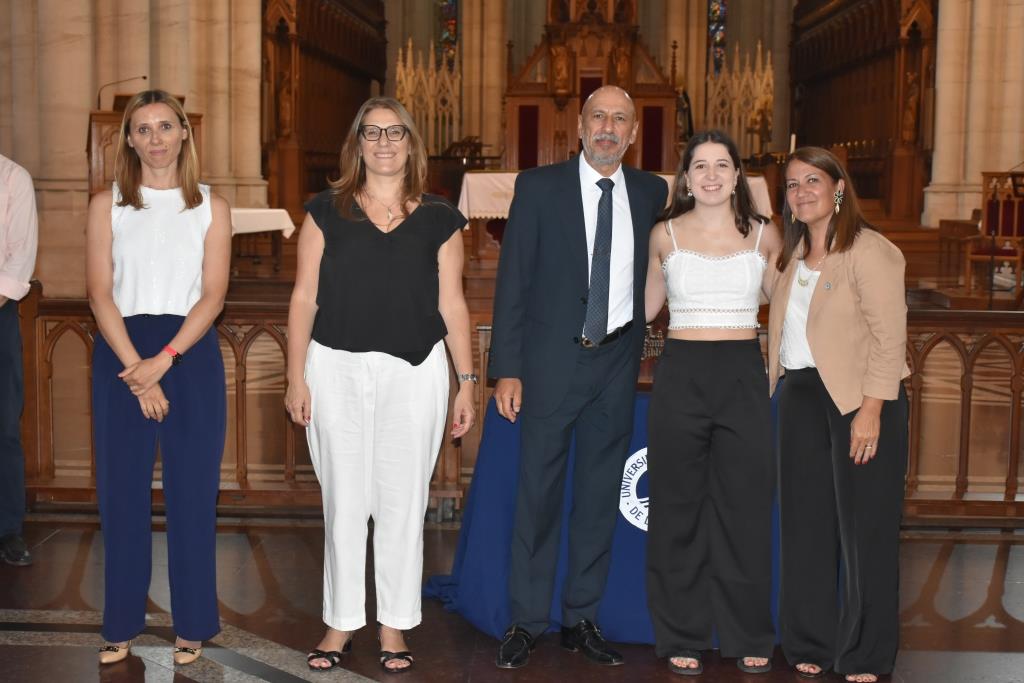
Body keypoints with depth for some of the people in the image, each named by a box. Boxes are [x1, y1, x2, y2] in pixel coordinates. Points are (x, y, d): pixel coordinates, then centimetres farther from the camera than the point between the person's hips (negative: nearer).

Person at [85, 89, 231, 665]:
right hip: (120, 355, 1)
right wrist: (136, 370, -13)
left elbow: (213, 295, -3)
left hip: (190, 354, 0)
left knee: (193, 490, 2)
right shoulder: (107, 205, 6)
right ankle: (122, 623, 16)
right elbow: (101, 294, -2)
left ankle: (194, 624, 14)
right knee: (122, 489, 4)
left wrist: (163, 360, -14)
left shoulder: (210, 207, 5)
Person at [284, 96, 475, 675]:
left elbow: (452, 304, 6)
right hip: (337, 368, 0)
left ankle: (395, 626, 19)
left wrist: (467, 383, 4)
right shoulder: (327, 211, 5)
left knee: (403, 501, 5)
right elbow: (305, 296, 4)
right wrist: (297, 377, -1)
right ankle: (342, 622, 19)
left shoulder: (439, 217, 6)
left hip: (414, 371, 0)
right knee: (343, 500, 5)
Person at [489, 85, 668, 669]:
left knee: (601, 496, 9)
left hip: (617, 364, 3)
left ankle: (582, 619, 21)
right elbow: (513, 281, -4)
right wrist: (507, 368, -10)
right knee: (539, 494, 1)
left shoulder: (651, 193, 7)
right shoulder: (539, 187, -2)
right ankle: (527, 622, 13)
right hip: (552, 360, -3)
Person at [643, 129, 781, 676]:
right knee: (678, 509, 5)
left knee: (744, 509, 4)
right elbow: (643, 308, 17)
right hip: (681, 375, 0)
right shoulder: (665, 235, 4)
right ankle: (683, 637, 16)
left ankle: (749, 637, 18)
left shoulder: (764, 234, 6)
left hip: (743, 376, 1)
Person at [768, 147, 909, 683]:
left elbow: (888, 336, -15)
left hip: (858, 398, -7)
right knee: (806, 525, 11)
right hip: (801, 397, 7)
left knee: (863, 528, 0)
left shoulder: (868, 251, -10)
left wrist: (871, 411, -21)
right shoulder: (794, 255, 14)